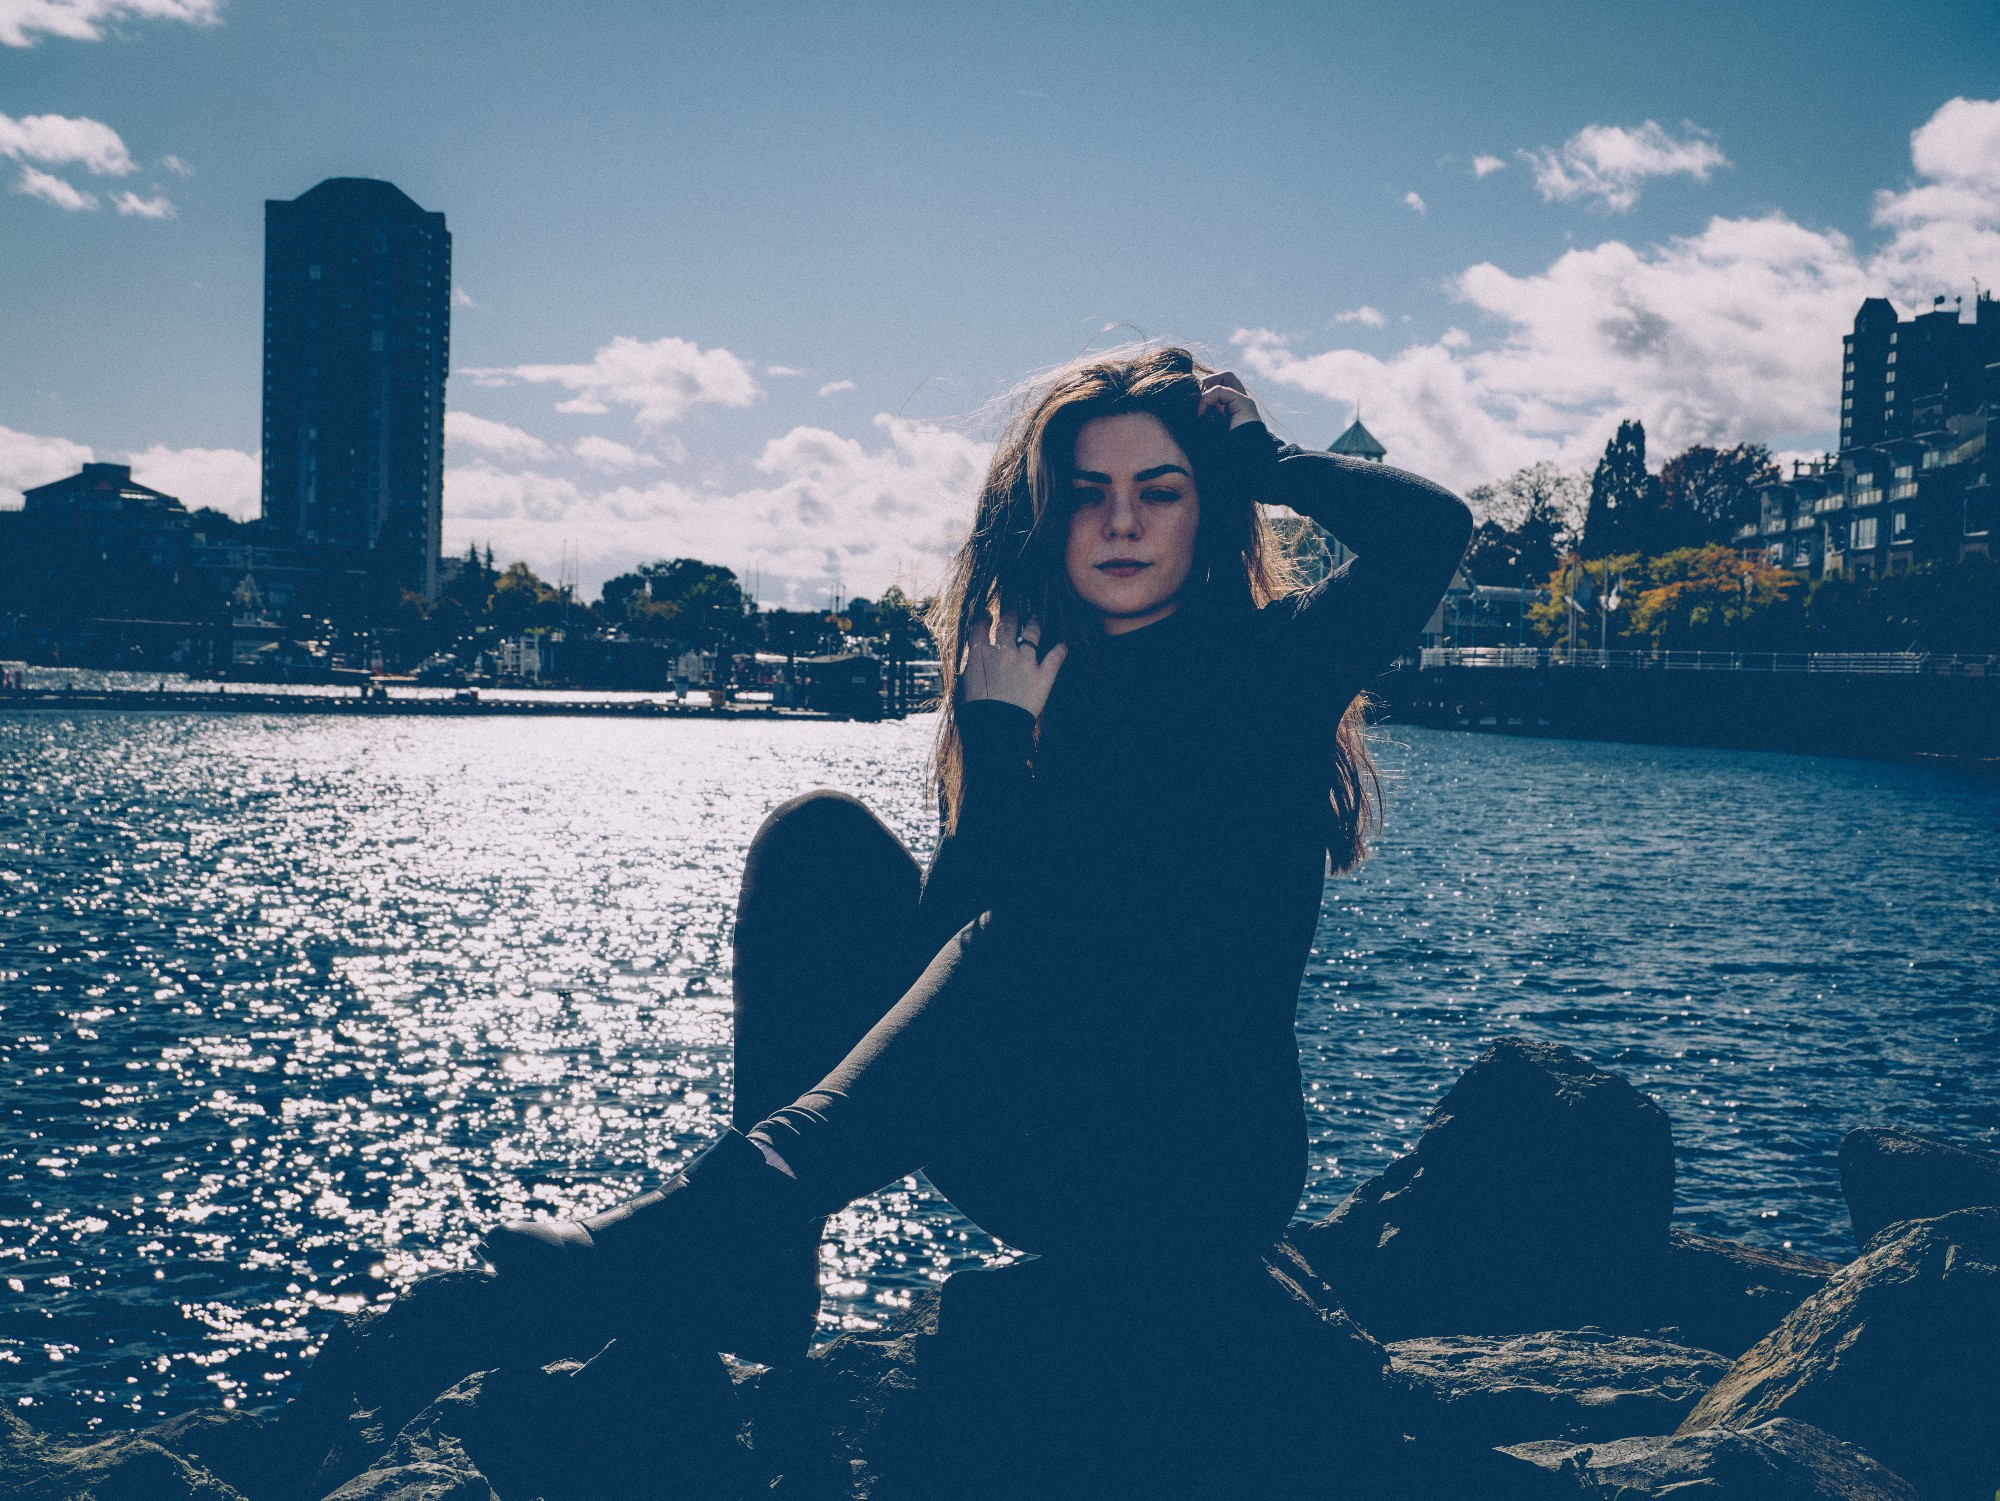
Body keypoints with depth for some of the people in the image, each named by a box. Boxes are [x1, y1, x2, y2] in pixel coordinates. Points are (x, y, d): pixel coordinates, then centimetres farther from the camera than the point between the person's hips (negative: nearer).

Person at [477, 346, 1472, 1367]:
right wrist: (1000, 724, -16)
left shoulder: (1269, 665, -1)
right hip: (1040, 1153, 4)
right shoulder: (1035, 677, 8)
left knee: (1030, 932, -31)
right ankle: (758, 1264, -25)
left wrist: (1263, 457, -5)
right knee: (818, 838, -11)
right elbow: (952, 920, -4)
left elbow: (1429, 527, -20)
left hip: (1205, 1167, -4)